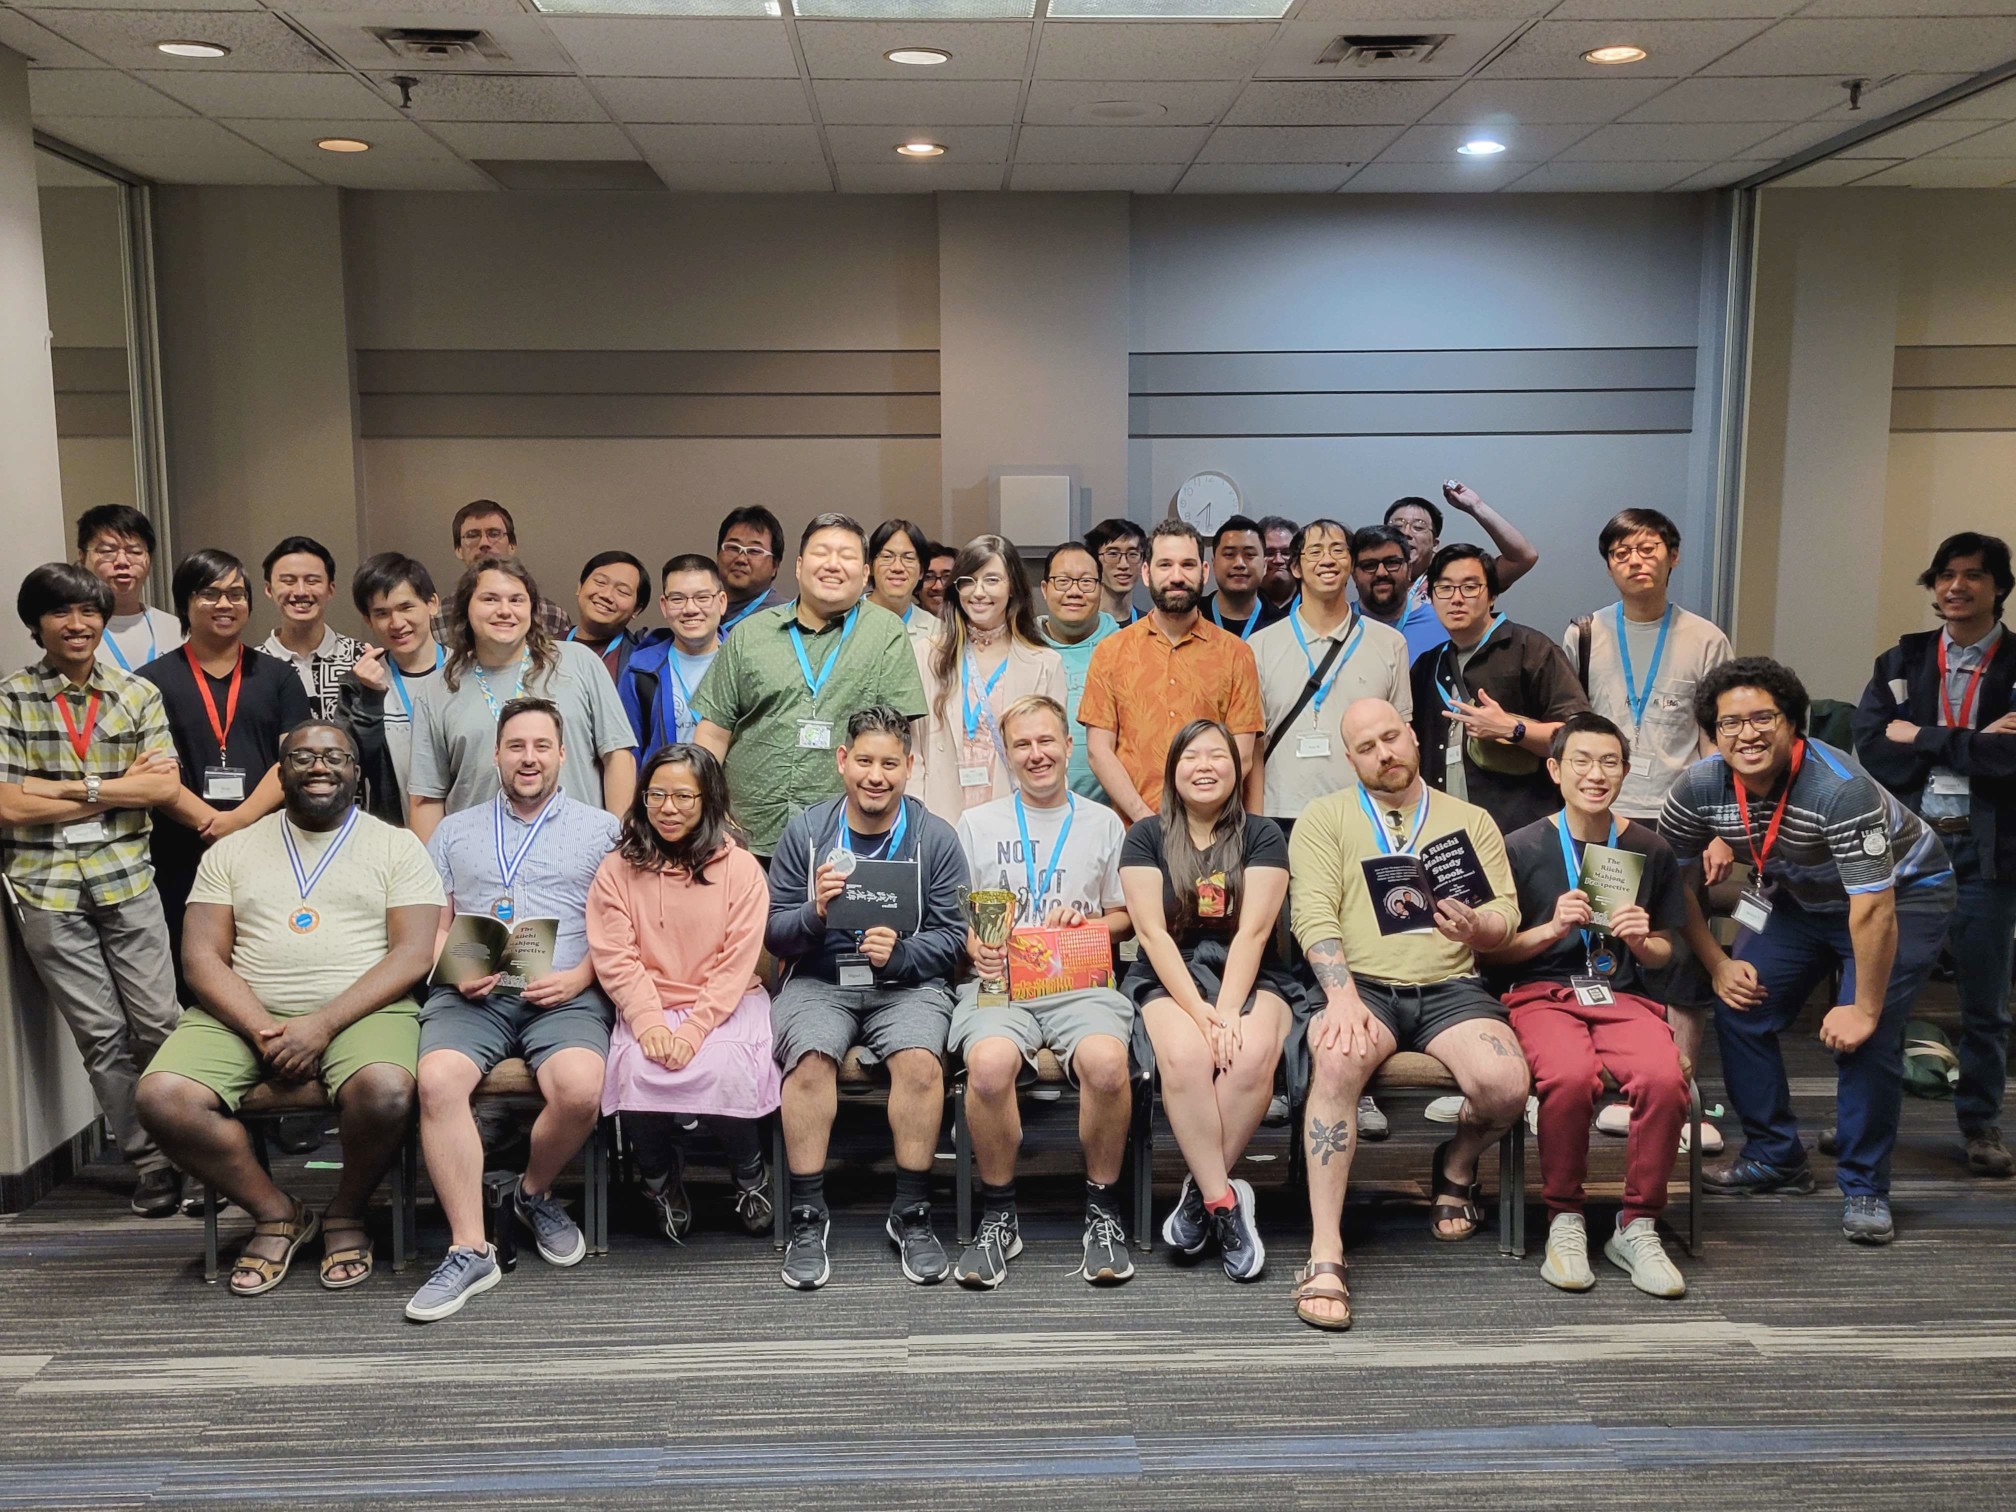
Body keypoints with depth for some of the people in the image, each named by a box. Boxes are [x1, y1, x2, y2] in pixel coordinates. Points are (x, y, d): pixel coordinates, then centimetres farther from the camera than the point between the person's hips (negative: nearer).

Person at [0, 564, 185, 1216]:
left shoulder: (138, 695, 6)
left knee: (159, 1021, 0)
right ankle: (151, 1162, 14)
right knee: (102, 1036, 4)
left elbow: (166, 788, -2)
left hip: (126, 878, 1)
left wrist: (76, 788, -10)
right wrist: (122, 785, -8)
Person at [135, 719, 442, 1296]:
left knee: (385, 1091, -35)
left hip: (360, 1011, -3)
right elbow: (203, 956, 6)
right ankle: (276, 1213, -1)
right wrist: (261, 1030, -12)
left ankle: (346, 1211, -2)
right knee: (162, 1096, -24)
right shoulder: (232, 851, 15)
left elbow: (413, 953, -3)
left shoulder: (397, 846, 8)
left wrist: (323, 1025, -15)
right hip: (246, 1015, 3)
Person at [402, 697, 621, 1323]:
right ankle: (469, 1250, -20)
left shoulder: (601, 830, 15)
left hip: (565, 994, -1)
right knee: (437, 1079, -31)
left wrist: (580, 975, -8)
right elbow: (433, 925, 18)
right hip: (473, 994, 2)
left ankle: (535, 1192, 2)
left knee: (580, 1089, -32)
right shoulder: (454, 832, 22)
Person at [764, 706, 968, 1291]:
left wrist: (900, 954, -18)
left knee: (920, 1061, -30)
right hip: (818, 981, 1)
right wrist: (815, 911, -16)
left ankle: (912, 1215, -11)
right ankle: (807, 1218, -15)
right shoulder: (804, 832, 6)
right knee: (810, 1060, -30)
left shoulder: (936, 838, 4)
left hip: (908, 983, 0)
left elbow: (952, 939, 1)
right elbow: (774, 934, 4)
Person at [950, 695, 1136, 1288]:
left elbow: (1126, 918, 18)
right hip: (999, 981, 0)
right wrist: (975, 946, -6)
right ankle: (998, 1215, -11)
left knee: (1106, 1062, -34)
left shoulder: (1103, 823, 18)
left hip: (1081, 982, 0)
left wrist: (1088, 924, -2)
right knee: (990, 1063, -34)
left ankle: (1102, 1206, -9)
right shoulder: (976, 824, 17)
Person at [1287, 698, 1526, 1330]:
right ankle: (1325, 1254, -31)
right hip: (1360, 983, -2)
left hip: (1450, 987, 2)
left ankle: (1456, 1167, 10)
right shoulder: (1324, 819, 11)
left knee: (1506, 1084, -28)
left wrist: (1475, 926, -17)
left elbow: (1506, 916, 9)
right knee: (1337, 1062, -36)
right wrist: (1342, 995, -20)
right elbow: (1314, 916, -3)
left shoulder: (1470, 821, 18)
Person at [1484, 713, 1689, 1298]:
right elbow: (1495, 950, 5)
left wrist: (1642, 941, -4)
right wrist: (1552, 928, -12)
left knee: (1665, 1077, -31)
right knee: (1571, 1075, -36)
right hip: (1542, 992, -2)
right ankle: (1564, 1219, -12)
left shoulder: (1650, 849, 11)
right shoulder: (1523, 847, 2)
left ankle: (1638, 1227, -10)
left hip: (1624, 995, 2)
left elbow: (1665, 953, 19)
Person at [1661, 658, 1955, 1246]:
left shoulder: (1839, 788, -36)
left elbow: (1873, 910, -33)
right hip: (1798, 899, 6)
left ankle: (1864, 1187, 0)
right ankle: (1776, 1158, 15)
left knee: (1866, 1038, -18)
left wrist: (1865, 1011, -27)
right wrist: (1717, 965, -6)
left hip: (1903, 894, -5)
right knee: (1740, 1010, -3)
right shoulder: (1698, 788, -19)